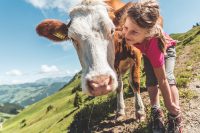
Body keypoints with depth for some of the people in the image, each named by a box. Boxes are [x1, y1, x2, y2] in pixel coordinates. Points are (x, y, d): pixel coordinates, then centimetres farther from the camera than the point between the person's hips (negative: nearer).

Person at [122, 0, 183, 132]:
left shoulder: (153, 43, -50)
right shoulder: (130, 28, -42)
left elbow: (162, 81, -41)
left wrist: (171, 106, -31)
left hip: (165, 49, -4)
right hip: (147, 52, 4)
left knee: (167, 77, -23)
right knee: (151, 80, -10)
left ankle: (175, 117, -10)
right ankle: (156, 112, 2)